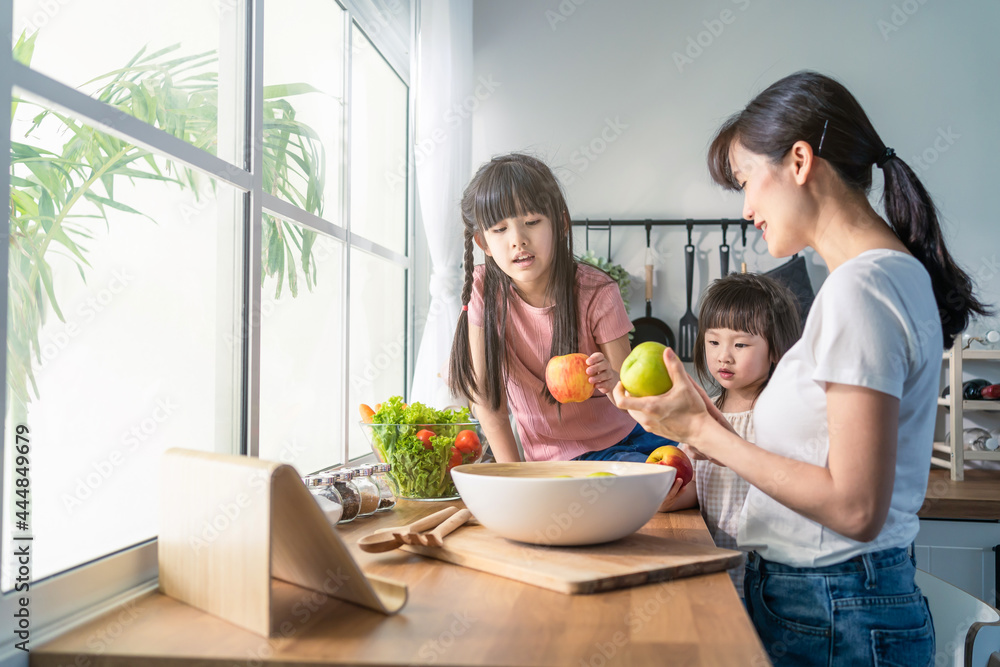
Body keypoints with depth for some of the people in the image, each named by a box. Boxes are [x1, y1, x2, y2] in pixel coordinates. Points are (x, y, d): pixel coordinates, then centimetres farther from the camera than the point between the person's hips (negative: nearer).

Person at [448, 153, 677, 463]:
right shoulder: (485, 289, -13)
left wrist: (613, 381, -38)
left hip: (618, 441, 0)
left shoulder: (597, 294, -17)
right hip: (546, 456, 0)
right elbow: (487, 399, -9)